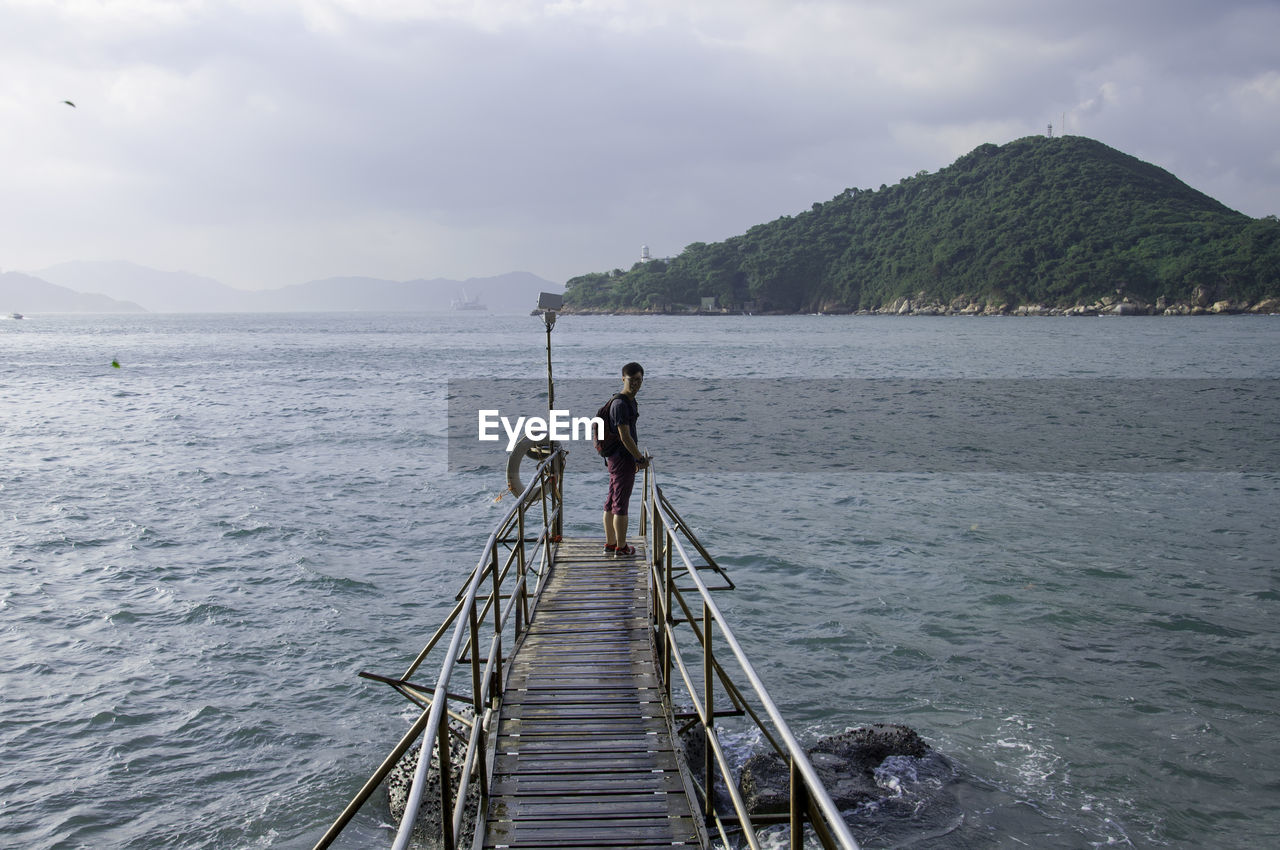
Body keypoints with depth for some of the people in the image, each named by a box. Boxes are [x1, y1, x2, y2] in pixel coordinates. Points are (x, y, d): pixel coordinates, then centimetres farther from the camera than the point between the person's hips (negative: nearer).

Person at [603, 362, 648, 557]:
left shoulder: (630, 401, 14)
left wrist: (636, 459, 21)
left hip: (615, 458, 10)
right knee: (621, 504, -3)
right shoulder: (620, 404, -19)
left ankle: (610, 543, 23)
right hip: (622, 458, -10)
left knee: (611, 503, 14)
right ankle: (621, 548, 3)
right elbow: (625, 437, -21)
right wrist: (641, 459, -13)